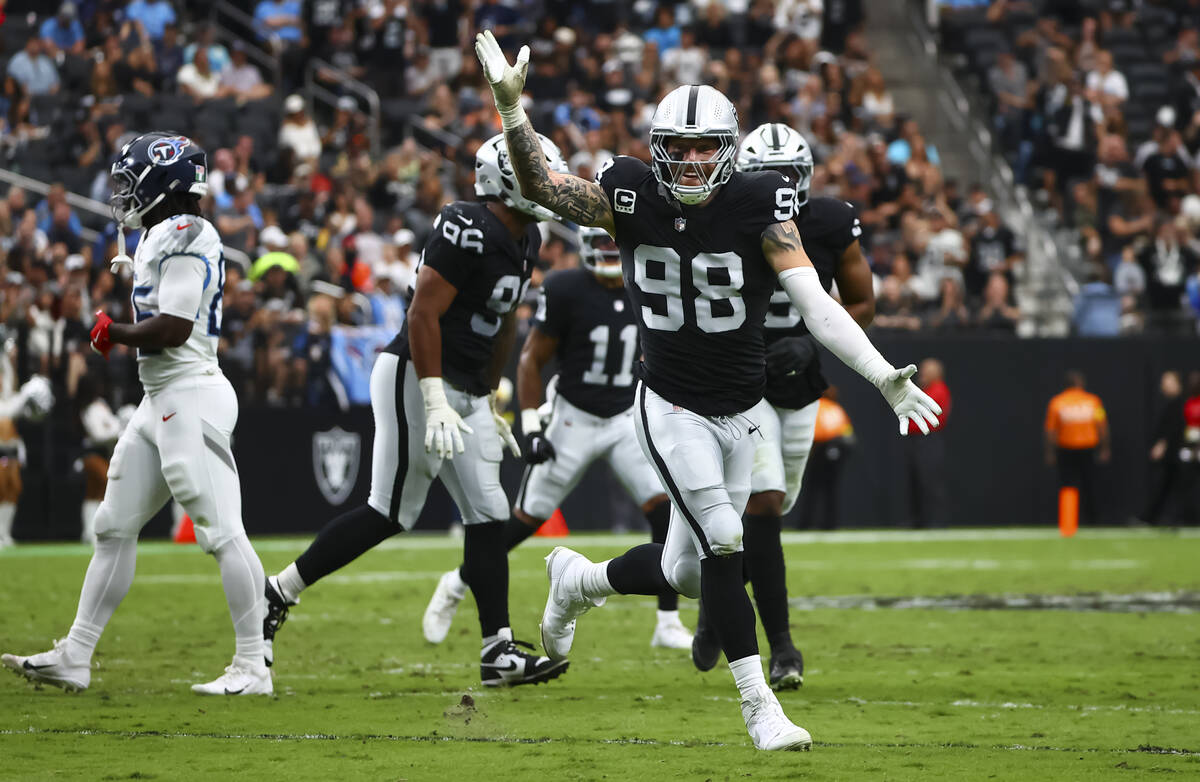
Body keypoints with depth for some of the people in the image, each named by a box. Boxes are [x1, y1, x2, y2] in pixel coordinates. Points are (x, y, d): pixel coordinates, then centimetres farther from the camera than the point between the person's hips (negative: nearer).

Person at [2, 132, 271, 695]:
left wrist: (112, 332, -8)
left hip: (191, 395, -11)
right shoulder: (161, 238, 16)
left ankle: (252, 667, -6)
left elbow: (174, 329, -21)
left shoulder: (184, 238, -14)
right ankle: (74, 659, 17)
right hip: (160, 400, 11)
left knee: (222, 531, -8)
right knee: (115, 527, 12)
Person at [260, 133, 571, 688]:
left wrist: (491, 402, 26)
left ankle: (498, 652, 3)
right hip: (416, 378, -10)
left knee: (489, 517, 4)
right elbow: (423, 314, -22)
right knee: (390, 513, -8)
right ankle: (278, 593, 3)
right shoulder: (467, 231, -18)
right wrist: (435, 403, -25)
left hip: (465, 392, 10)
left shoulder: (525, 240, 12)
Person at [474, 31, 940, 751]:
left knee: (686, 573, 9)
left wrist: (886, 376, -24)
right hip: (674, 411, -2)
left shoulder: (757, 204, -12)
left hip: (740, 413, 2)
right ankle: (759, 704, -5)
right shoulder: (634, 199, -9)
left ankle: (580, 580, 39)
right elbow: (542, 185, -11)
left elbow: (817, 305, -15)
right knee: (724, 545, -16)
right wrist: (511, 105, -26)